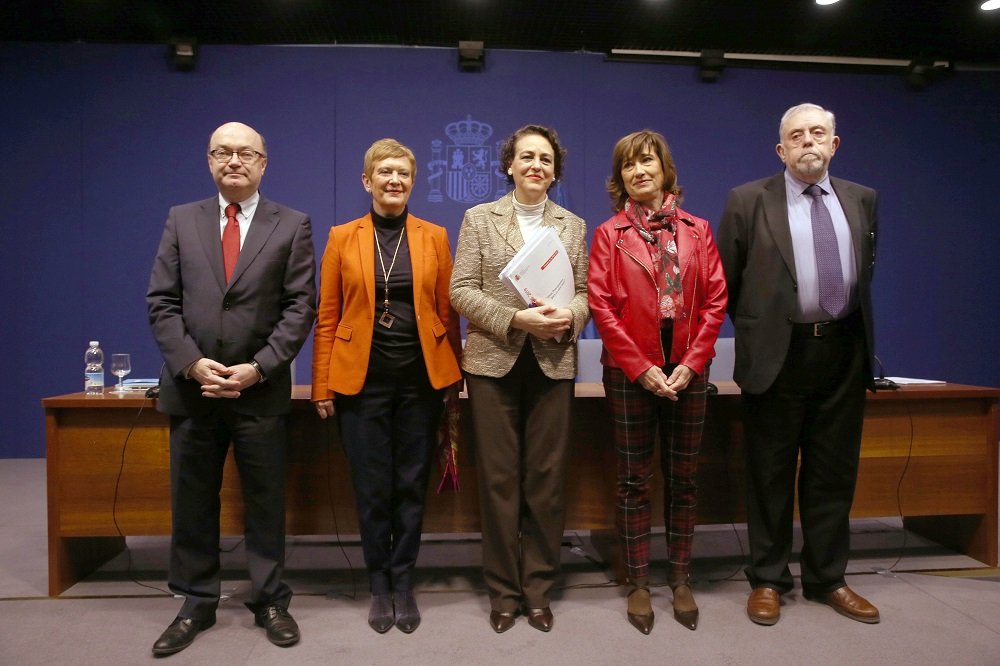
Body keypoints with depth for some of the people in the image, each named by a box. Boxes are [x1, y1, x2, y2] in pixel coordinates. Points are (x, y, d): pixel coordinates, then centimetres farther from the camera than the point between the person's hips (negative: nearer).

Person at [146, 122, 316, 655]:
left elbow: (300, 306, -4)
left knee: (265, 502, 7)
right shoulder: (181, 220, 9)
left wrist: (259, 368, -13)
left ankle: (270, 601, 22)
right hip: (191, 385, 2)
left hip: (261, 390, -2)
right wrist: (191, 362, -10)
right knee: (192, 502, 11)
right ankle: (196, 603, 27)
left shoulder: (292, 225, 2)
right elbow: (161, 302, 4)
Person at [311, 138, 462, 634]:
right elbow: (327, 316, 2)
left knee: (412, 485, 9)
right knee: (371, 488, 7)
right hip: (363, 379, 0)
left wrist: (454, 377, 0)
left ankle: (403, 583, 26)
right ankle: (379, 585, 26)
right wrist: (323, 386, -2)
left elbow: (447, 310, 5)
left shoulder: (433, 236, 5)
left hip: (421, 379, 1)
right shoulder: (343, 237, 3)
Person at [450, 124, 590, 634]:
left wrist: (569, 315, -15)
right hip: (494, 362, -1)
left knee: (547, 479, 6)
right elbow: (462, 290, -3)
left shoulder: (573, 225, 12)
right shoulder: (479, 218, 5)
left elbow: (584, 292, 8)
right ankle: (503, 589, 21)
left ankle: (538, 588, 22)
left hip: (554, 364, 2)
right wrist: (515, 318, -16)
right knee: (499, 478, 5)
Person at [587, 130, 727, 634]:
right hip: (630, 373, -2)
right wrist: (641, 367, -12)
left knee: (683, 478, 10)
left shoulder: (697, 230, 9)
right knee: (634, 481, 6)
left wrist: (692, 363, -8)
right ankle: (638, 584, 19)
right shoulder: (609, 233, 3)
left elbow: (715, 299, 3)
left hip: (687, 371, 2)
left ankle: (679, 580, 25)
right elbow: (601, 305, -5)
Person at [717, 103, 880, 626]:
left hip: (844, 352, 4)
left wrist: (856, 330, 16)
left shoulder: (861, 199, 10)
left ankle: (826, 578, 28)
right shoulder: (748, 200, -2)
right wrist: (757, 325, 6)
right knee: (771, 474, 6)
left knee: (833, 473, 12)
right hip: (777, 354, -3)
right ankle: (767, 580, 21)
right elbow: (725, 281, 1)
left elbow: (865, 271, 19)